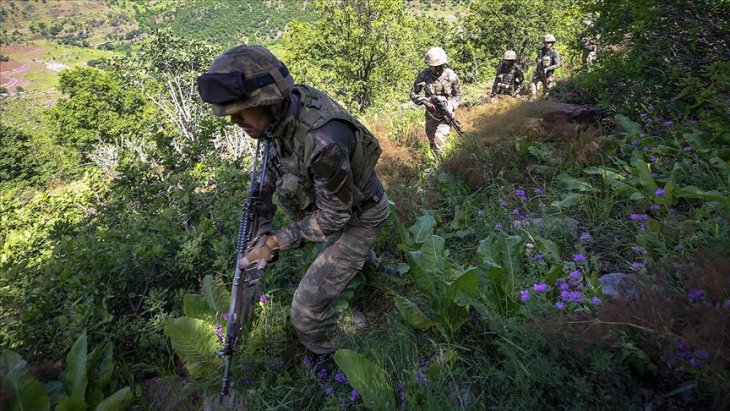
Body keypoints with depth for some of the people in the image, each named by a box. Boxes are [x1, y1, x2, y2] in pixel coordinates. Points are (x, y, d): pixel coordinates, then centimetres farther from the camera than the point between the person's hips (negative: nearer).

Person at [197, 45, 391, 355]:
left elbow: (333, 217, -29)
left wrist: (274, 243, -26)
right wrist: (262, 221, -5)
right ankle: (370, 265, 73)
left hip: (358, 218, -8)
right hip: (328, 200, 8)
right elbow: (274, 158, 2)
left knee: (307, 309, -7)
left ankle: (325, 360, 23)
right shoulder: (281, 110, -17)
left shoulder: (322, 141, -42)